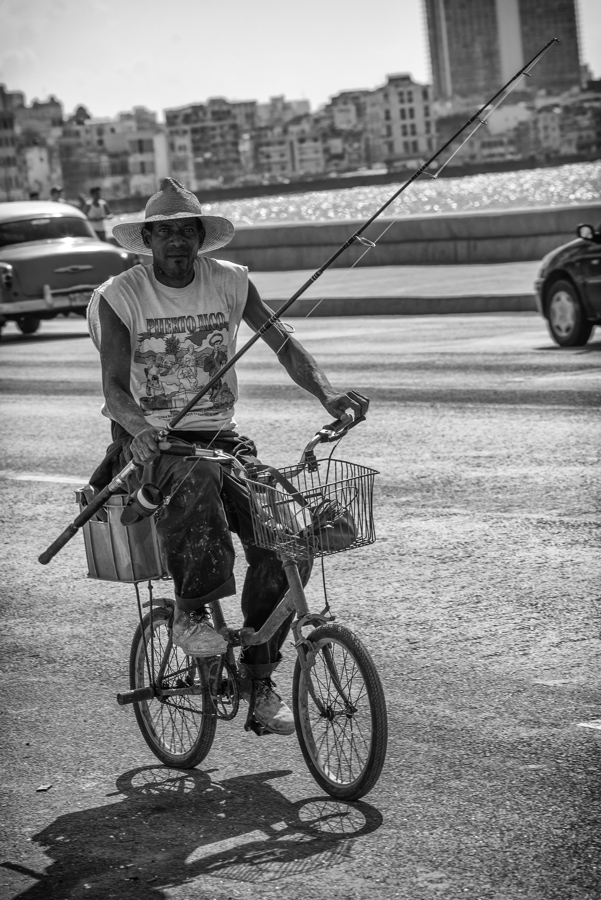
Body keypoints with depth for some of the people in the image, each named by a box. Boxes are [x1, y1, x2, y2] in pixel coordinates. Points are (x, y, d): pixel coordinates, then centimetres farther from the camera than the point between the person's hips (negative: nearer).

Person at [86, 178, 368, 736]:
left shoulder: (230, 283, 4)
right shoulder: (119, 297, -5)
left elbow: (283, 344, 1)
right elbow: (115, 386, -14)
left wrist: (326, 394, -18)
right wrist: (139, 426, -37)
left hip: (219, 437, 4)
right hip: (149, 444, -3)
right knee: (196, 479, -40)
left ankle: (258, 674, -2)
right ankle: (190, 613, -26)